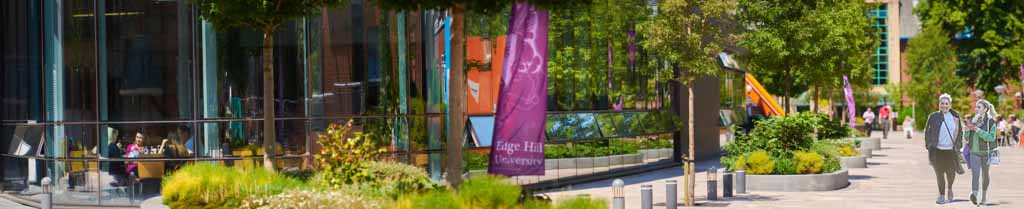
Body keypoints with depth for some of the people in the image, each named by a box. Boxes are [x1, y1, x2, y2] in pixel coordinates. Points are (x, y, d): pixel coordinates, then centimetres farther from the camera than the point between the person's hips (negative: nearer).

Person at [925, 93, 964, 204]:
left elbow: (959, 132, 14)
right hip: (937, 150, -1)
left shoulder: (955, 117, 5)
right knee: (939, 173, -1)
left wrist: (958, 144, 6)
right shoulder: (933, 116, 1)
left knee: (951, 173, 3)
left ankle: (949, 188, 35)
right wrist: (928, 145, 0)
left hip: (951, 150, 1)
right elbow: (927, 131, 6)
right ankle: (941, 196, 9)